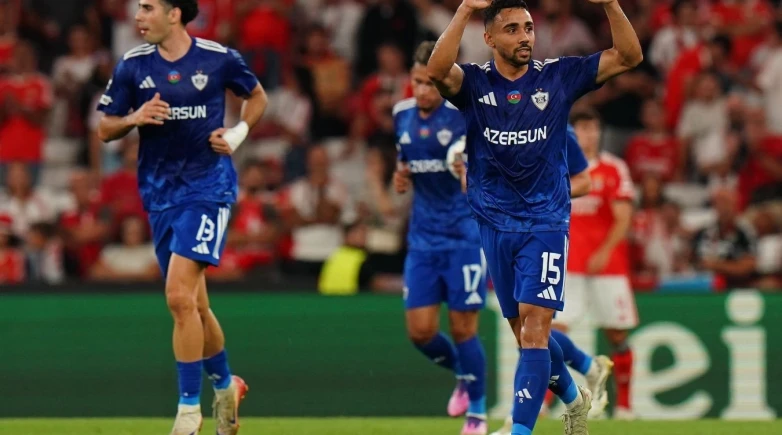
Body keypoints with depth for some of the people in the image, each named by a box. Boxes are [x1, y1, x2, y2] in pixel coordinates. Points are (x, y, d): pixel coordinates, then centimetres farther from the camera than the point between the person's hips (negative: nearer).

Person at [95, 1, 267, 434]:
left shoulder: (219, 58, -5)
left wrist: (239, 133, -3)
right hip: (160, 194, 4)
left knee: (179, 294, -18)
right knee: (194, 306, 11)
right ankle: (225, 386, 34)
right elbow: (105, 129, 7)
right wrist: (134, 118, -14)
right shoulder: (133, 65, 1)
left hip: (208, 188, -4)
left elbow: (257, 96, 14)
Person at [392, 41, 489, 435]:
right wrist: (401, 177, 1)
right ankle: (463, 376, 31)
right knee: (420, 331, 0)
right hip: (423, 236, 5)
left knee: (463, 327, -3)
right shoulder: (402, 114, 6)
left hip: (464, 235, -5)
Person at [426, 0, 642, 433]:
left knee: (533, 326, -15)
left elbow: (628, 56, -2)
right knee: (525, 332, 13)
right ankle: (573, 397, 38)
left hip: (546, 222, -2)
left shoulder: (557, 76, 0)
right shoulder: (474, 82, -2)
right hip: (495, 224, 2)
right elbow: (437, 70, -25)